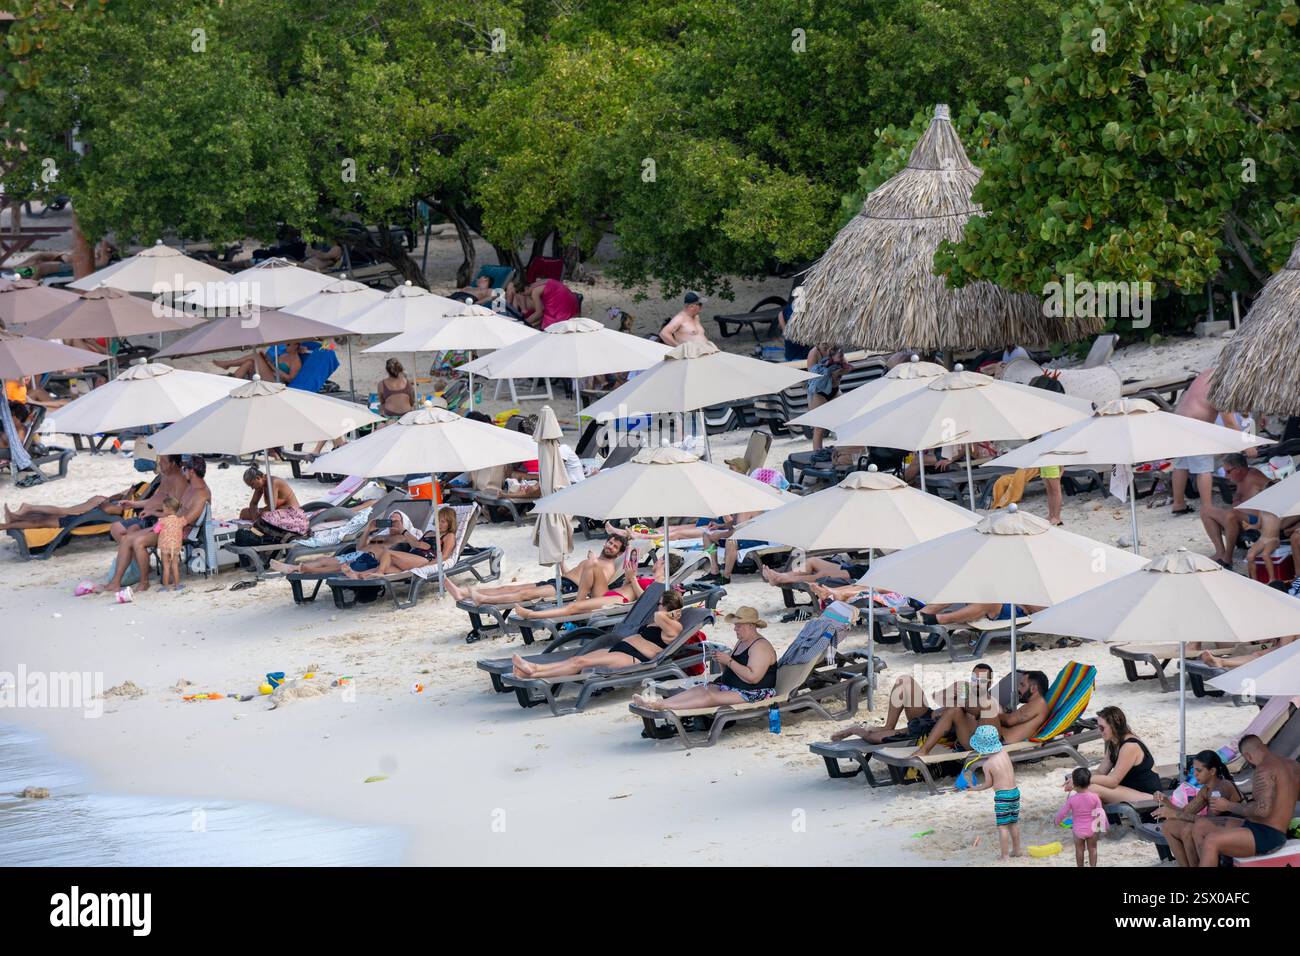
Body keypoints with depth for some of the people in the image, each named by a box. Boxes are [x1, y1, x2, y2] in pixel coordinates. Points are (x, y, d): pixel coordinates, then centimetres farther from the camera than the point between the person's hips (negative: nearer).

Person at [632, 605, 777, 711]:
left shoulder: (760, 646, -13)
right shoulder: (741, 642, 18)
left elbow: (753, 677, -25)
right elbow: (729, 671, 21)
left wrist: (729, 661, -22)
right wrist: (722, 660, -1)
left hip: (755, 694, -9)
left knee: (710, 696, -27)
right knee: (699, 690, -12)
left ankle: (662, 706, -39)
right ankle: (659, 701, -29)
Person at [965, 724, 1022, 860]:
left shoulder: (988, 764, -13)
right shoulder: (1004, 753, 1)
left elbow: (989, 784, -5)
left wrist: (975, 788, 12)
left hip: (1002, 795, -7)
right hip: (1015, 791, 7)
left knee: (1002, 826, 0)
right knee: (1014, 822, 19)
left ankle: (1004, 855, 1)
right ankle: (1016, 849, 29)